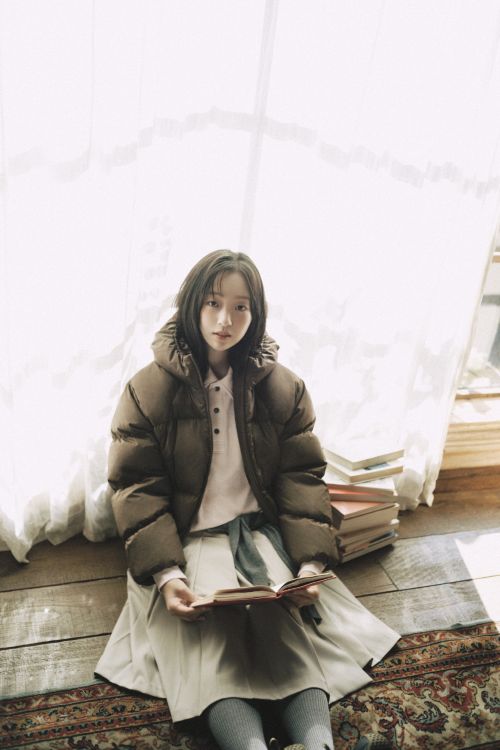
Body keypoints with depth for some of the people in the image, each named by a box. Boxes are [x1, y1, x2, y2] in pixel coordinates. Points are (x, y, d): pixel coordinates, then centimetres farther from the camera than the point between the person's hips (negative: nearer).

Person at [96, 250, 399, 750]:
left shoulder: (282, 387, 3)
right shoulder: (150, 388, -3)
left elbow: (303, 475, 2)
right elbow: (136, 484, -6)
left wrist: (310, 562, -12)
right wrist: (165, 574, -19)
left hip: (262, 531, 2)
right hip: (186, 540, -1)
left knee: (292, 624, -25)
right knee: (210, 638, -27)